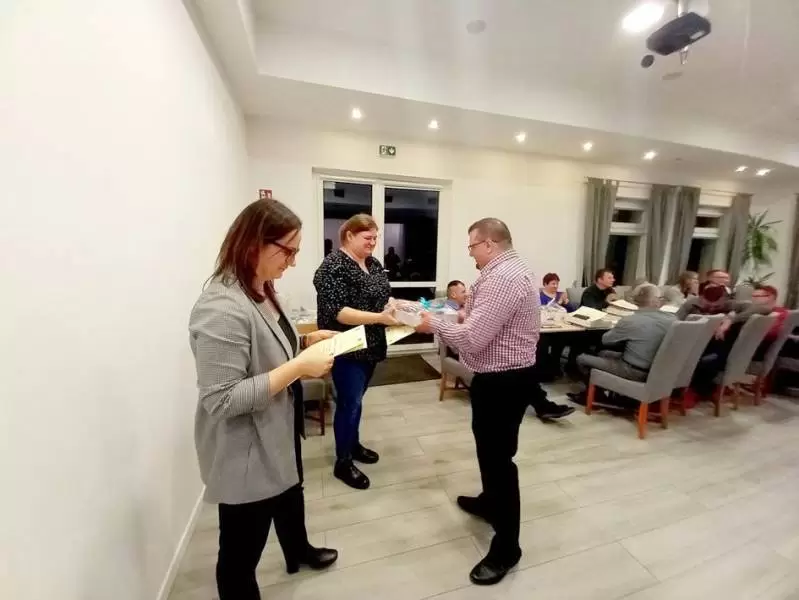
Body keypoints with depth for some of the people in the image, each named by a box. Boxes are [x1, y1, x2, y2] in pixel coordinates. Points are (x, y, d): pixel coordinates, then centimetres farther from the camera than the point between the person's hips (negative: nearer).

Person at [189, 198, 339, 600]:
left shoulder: (262, 290, 0)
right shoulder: (222, 308, -30)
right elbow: (222, 400, -30)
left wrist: (306, 342, -3)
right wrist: (299, 367, -31)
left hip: (279, 434, 10)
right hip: (245, 455, -10)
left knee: (291, 497, 34)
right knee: (241, 551, 16)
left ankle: (298, 551, 64)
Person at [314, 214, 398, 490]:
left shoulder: (373, 263, 8)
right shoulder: (334, 266, -17)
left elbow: (382, 298, 15)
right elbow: (336, 312, -24)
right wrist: (380, 318, -30)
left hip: (370, 345, 8)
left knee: (356, 399, 21)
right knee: (349, 402, 4)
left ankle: (353, 444, 41)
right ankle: (343, 463, 24)